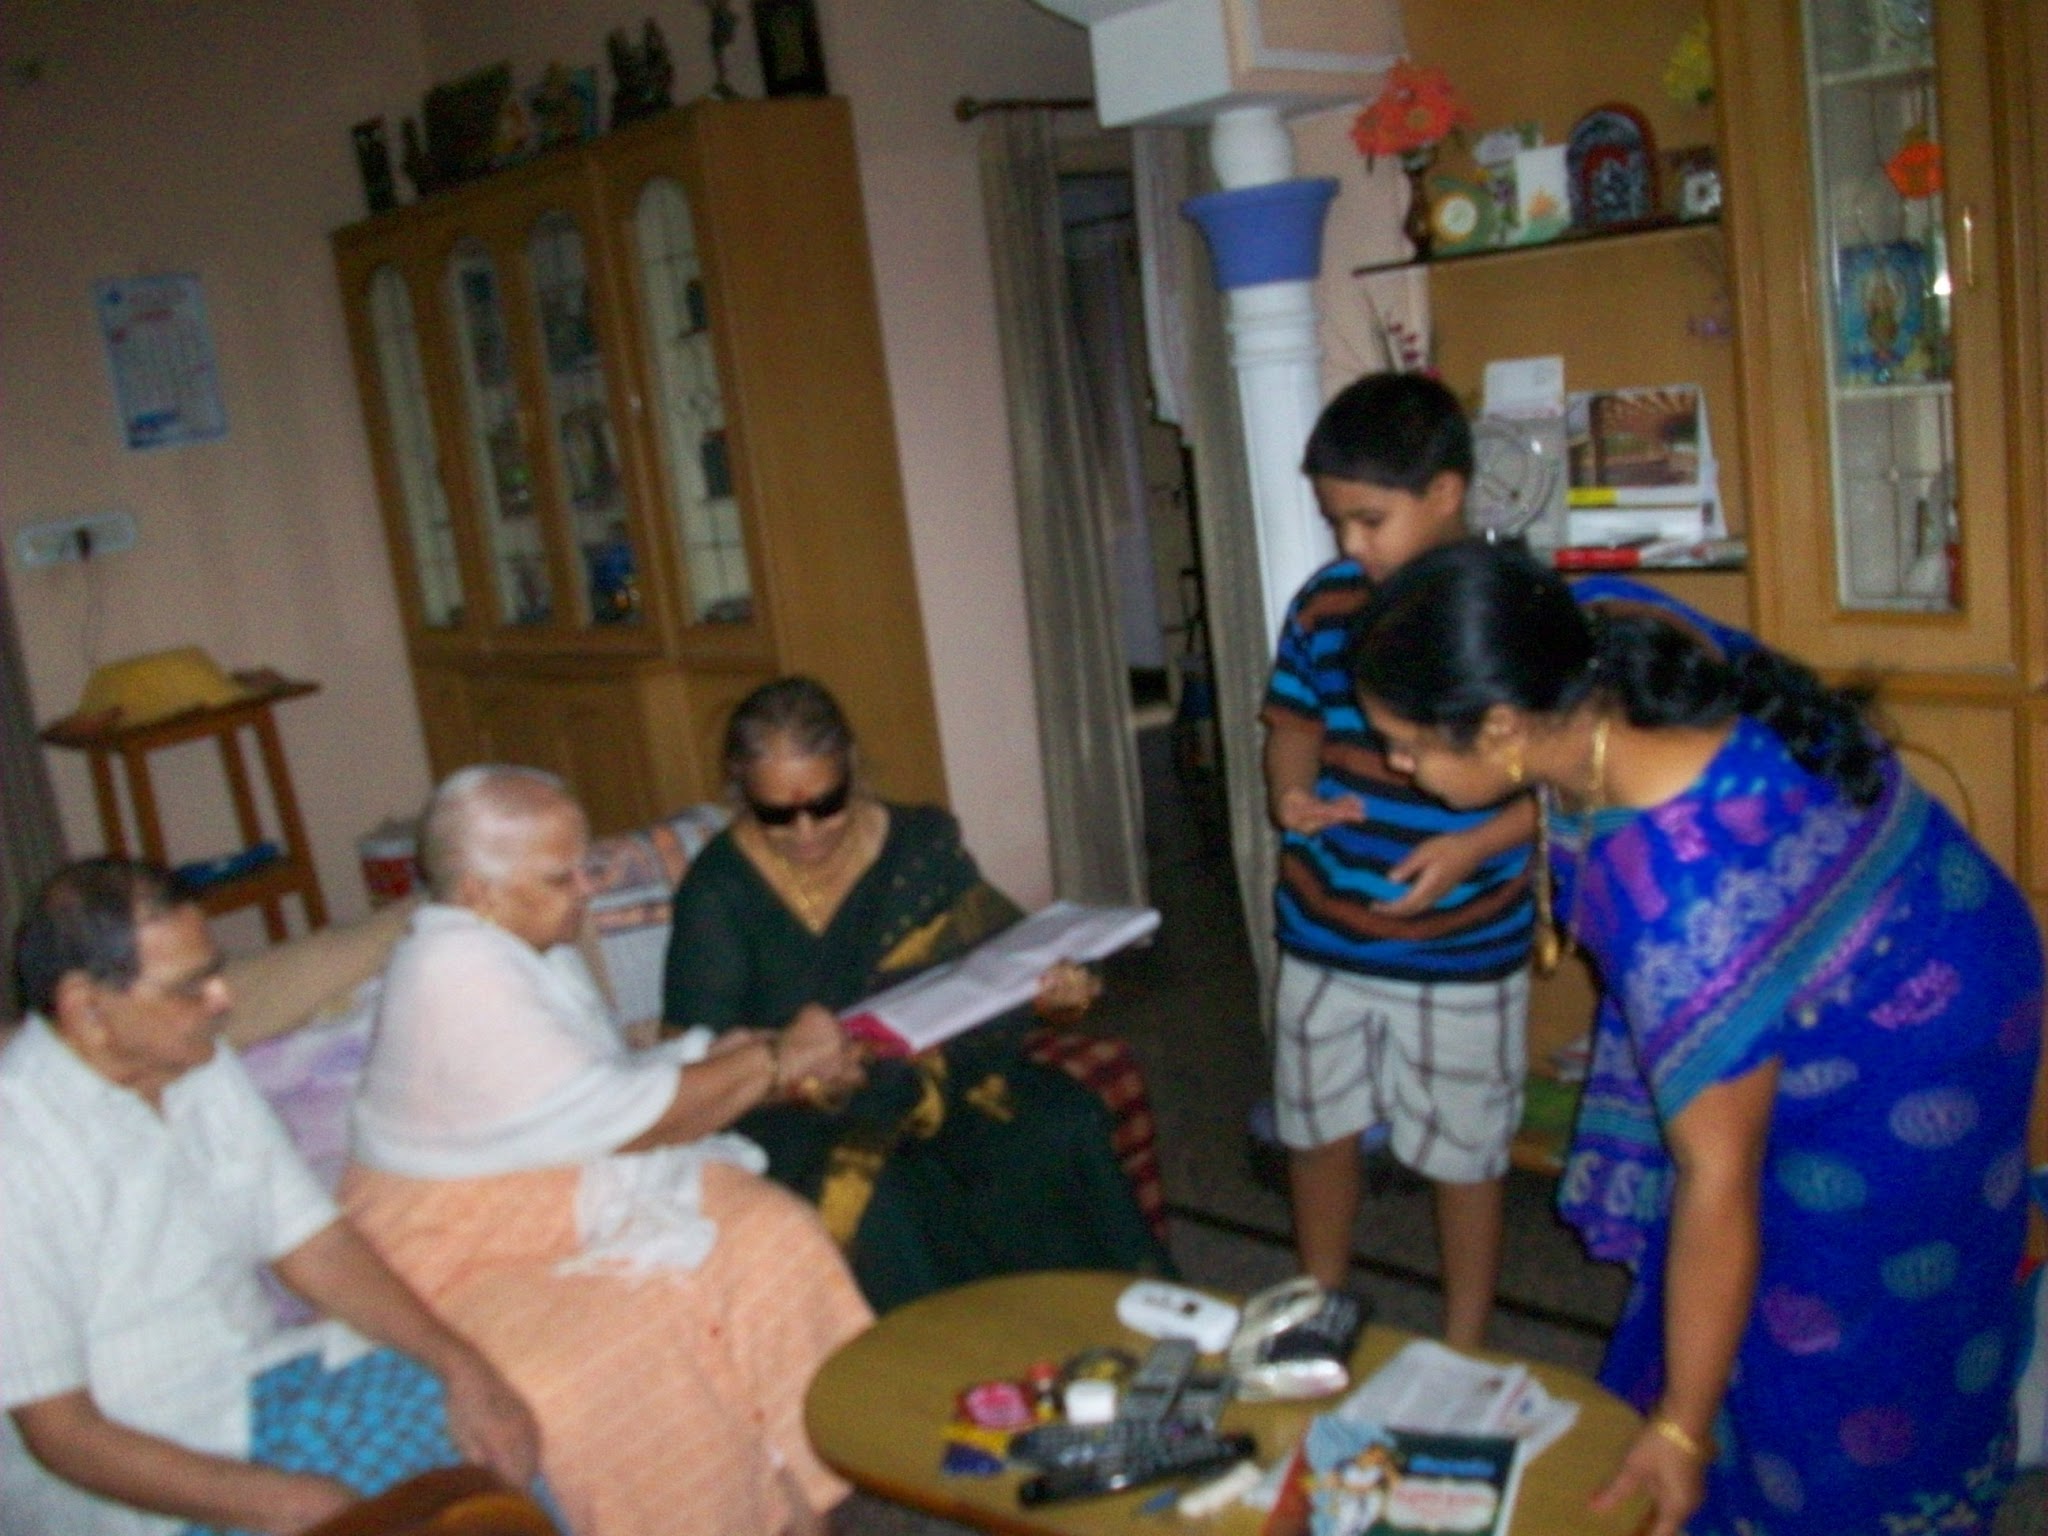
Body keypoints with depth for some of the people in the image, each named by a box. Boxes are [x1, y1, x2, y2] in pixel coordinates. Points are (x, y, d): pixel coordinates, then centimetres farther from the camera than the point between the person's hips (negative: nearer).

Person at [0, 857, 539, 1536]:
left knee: (498, 1436, -14)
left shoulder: (206, 1069, 3)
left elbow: (316, 1248, 5)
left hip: (264, 1376, 7)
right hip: (132, 1476, -7)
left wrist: (458, 1363, -9)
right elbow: (60, 1431, -18)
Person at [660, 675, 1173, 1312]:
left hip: (943, 1074, 3)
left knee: (1063, 1128, -24)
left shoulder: (921, 843, 6)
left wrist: (1050, 985, -14)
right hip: (803, 1117, -3)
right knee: (870, 1197, -35)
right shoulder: (717, 891, -5)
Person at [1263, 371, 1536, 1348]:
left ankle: (1464, 1351, 34)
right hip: (1323, 935, 5)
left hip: (1460, 949, -4)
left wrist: (1474, 846, -25)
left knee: (1462, 1152, 12)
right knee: (1316, 1129, 20)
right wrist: (1290, 792, -10)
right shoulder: (1323, 604, -1)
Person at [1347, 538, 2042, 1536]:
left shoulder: (1687, 888, -44)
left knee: (1839, 1351, 5)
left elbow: (1719, 1182, -33)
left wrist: (1682, 1429, -23)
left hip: (1897, 1046, -8)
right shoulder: (1601, 648, -24)